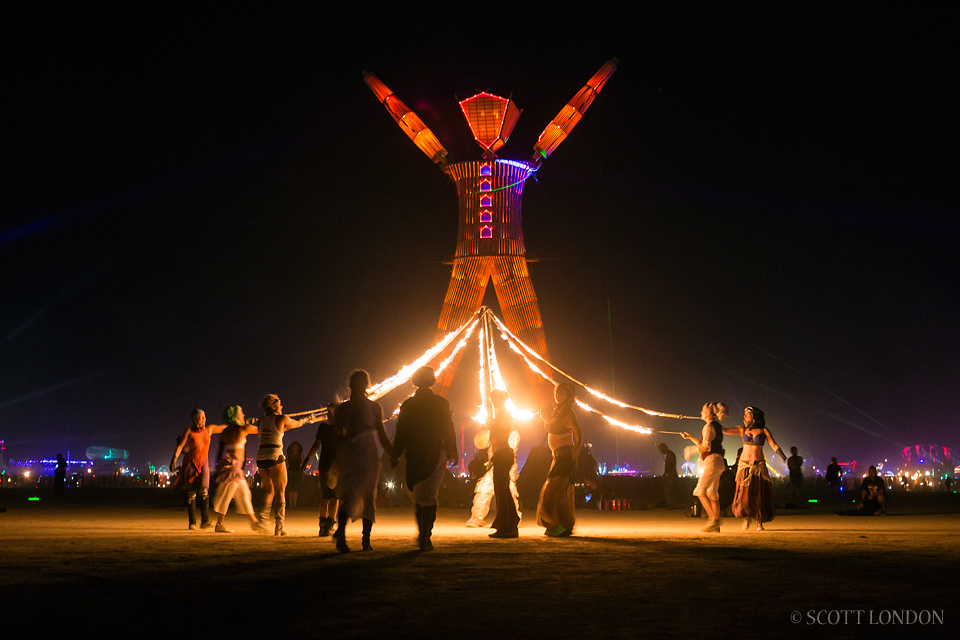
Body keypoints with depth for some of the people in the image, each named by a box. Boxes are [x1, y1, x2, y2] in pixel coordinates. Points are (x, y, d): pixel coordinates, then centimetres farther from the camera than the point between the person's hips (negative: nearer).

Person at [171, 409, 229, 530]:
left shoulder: (209, 429, 10)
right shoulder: (189, 431, 1)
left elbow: (226, 427, 17)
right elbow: (180, 446, -6)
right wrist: (174, 459, -18)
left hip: (203, 463, 2)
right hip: (190, 462, -2)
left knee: (203, 490, -16)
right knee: (191, 493, -3)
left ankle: (204, 521, -21)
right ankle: (192, 522, 5)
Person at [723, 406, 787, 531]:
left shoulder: (764, 430, 2)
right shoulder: (742, 429, 7)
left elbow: (774, 445, -7)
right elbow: (724, 431, 2)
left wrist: (782, 455, -24)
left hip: (759, 466, -1)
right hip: (744, 465, 1)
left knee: (759, 494, -5)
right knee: (744, 493, -9)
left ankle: (759, 522, 8)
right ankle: (746, 517, 15)